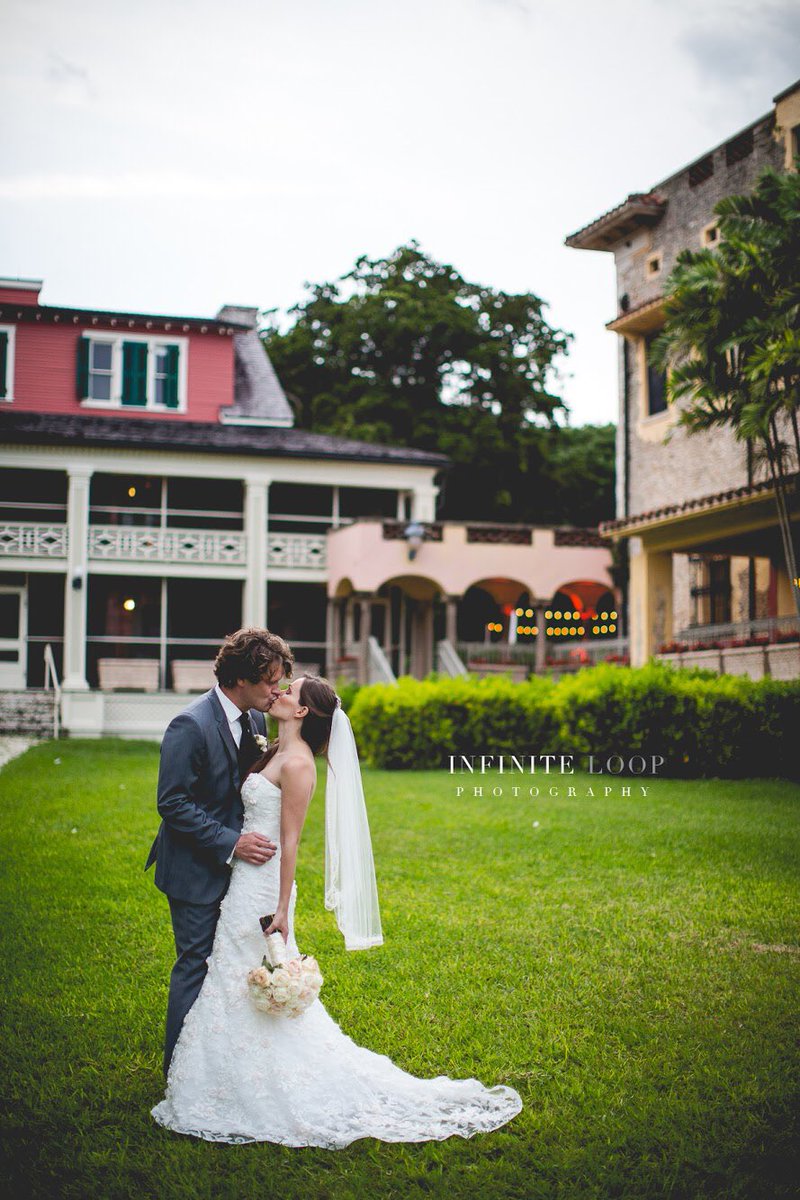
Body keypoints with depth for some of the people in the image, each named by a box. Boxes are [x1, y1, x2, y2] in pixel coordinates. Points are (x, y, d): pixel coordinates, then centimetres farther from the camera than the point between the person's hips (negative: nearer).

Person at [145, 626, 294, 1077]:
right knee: (196, 964, 1)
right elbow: (173, 804, -21)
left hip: (236, 864, 8)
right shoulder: (191, 726, -21)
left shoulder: (255, 721, 3)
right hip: (197, 870, -7)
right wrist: (230, 843, -24)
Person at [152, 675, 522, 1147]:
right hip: (245, 882, 9)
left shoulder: (297, 763, -17)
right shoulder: (274, 753, 11)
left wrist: (282, 910, -17)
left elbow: (289, 841, -18)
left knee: (253, 996, 0)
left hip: (261, 890, -9)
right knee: (245, 995, 15)